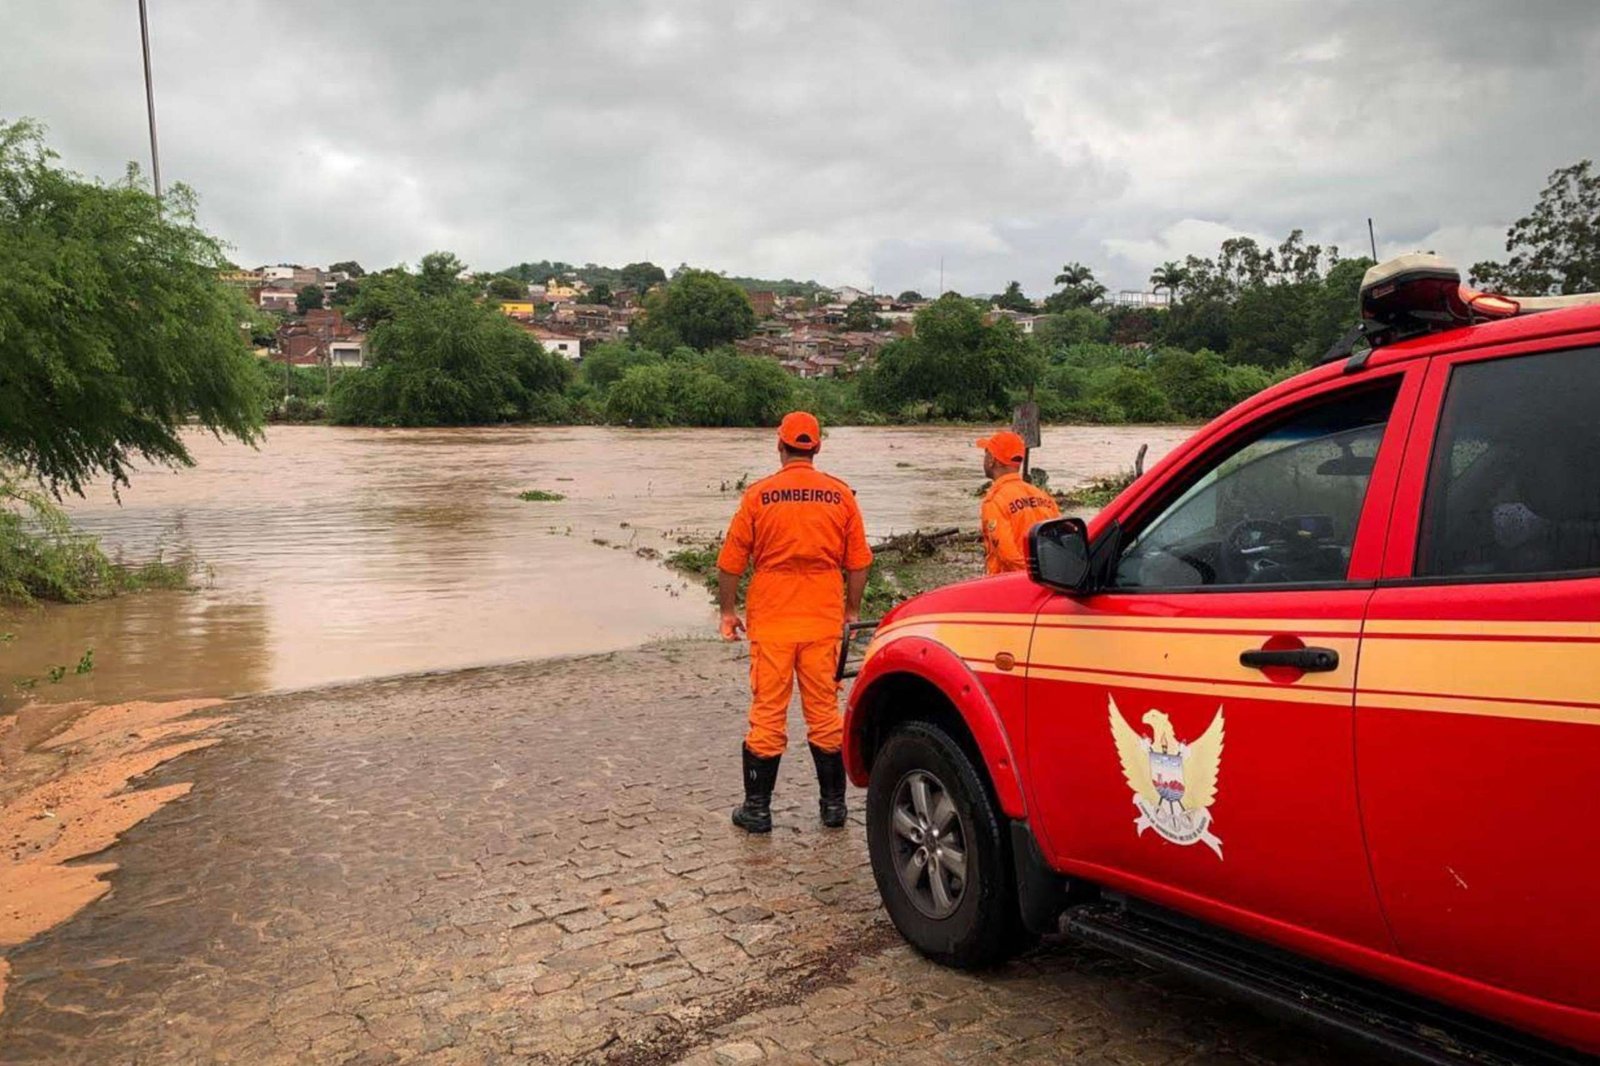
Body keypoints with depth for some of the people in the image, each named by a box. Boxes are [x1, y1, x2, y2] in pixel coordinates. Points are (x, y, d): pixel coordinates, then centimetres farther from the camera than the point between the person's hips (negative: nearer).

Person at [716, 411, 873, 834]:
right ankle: (833, 804, 21)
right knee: (824, 712, 12)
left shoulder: (758, 495, -5)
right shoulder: (841, 494, 0)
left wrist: (727, 611, 9)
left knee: (767, 715, 6)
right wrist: (852, 609, 16)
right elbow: (859, 562, 4)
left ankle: (757, 808, 14)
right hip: (824, 622, 2)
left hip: (771, 622, -2)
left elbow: (730, 562, -3)